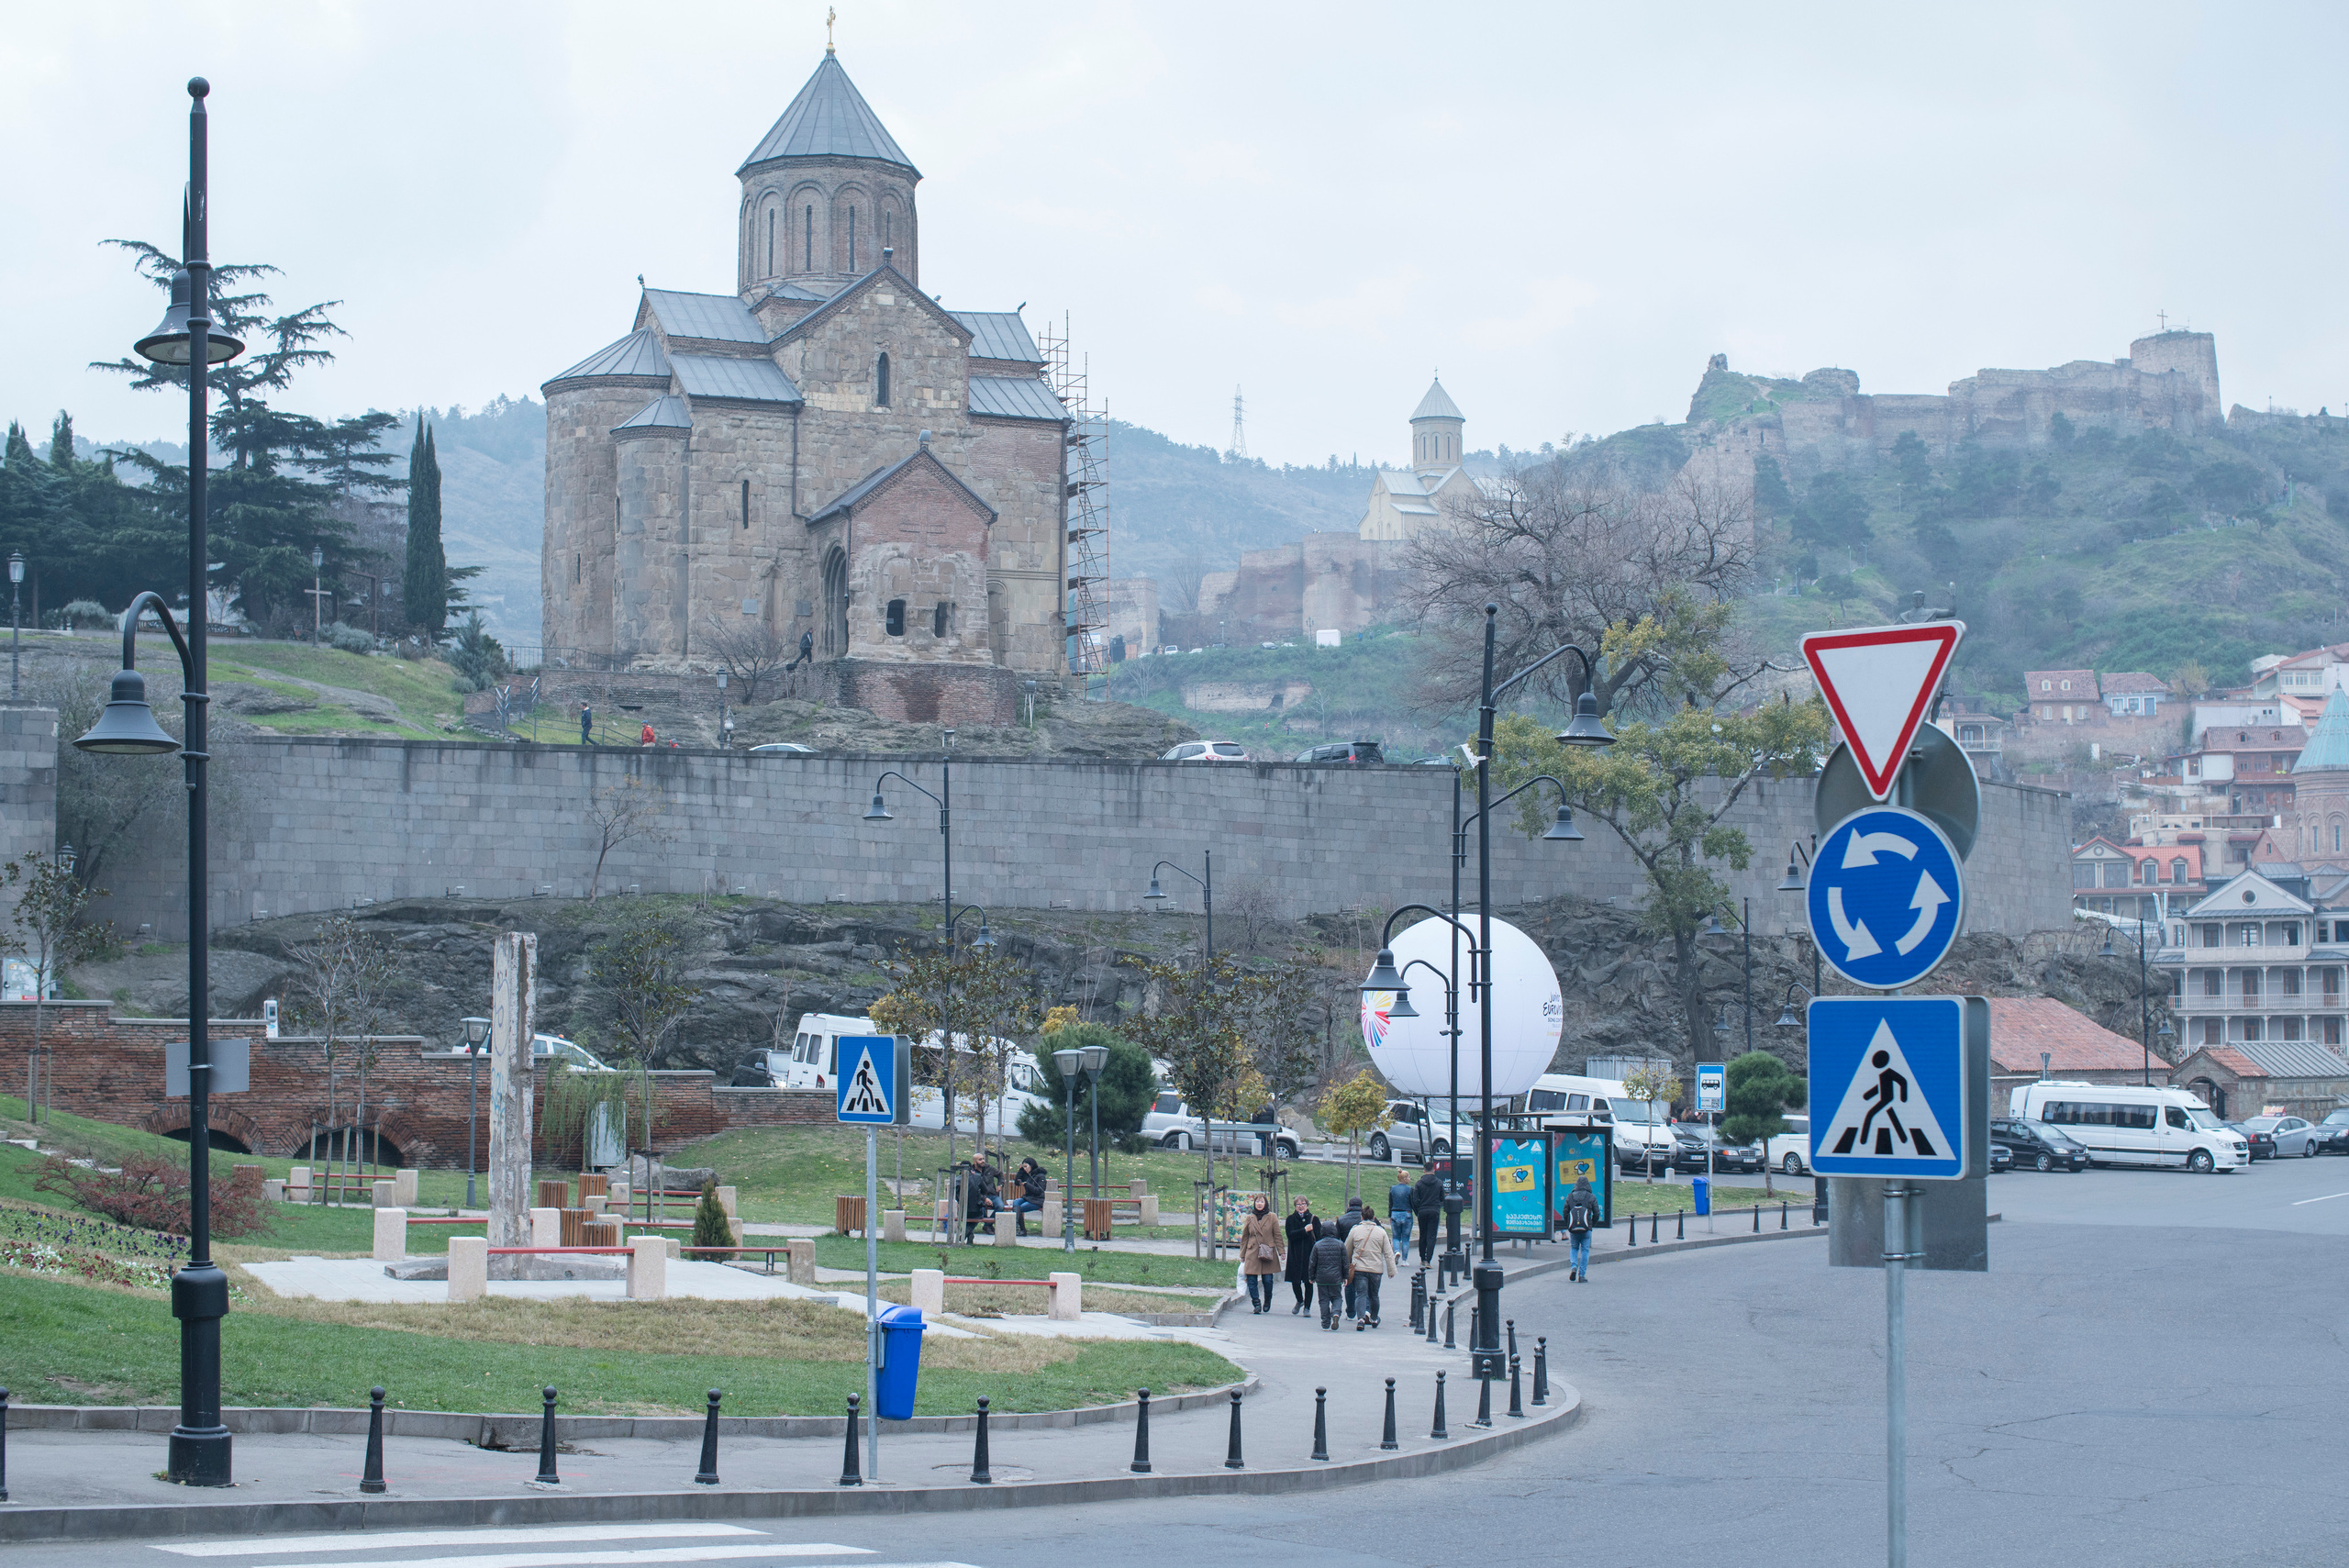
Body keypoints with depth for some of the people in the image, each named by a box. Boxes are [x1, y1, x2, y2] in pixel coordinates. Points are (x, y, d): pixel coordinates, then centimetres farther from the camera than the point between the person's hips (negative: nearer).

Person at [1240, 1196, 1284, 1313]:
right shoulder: (1250, 1218, 9)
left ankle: (1267, 1302, 20)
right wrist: (1242, 1255, 13)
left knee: (1268, 1280, -2)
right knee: (1252, 1280, -8)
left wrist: (1281, 1252, -3)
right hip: (1252, 1253, 2)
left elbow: (1277, 1236, 5)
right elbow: (1244, 1237, 14)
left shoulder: (1272, 1217, 4)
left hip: (1268, 1254, -1)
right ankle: (1256, 1303, 0)